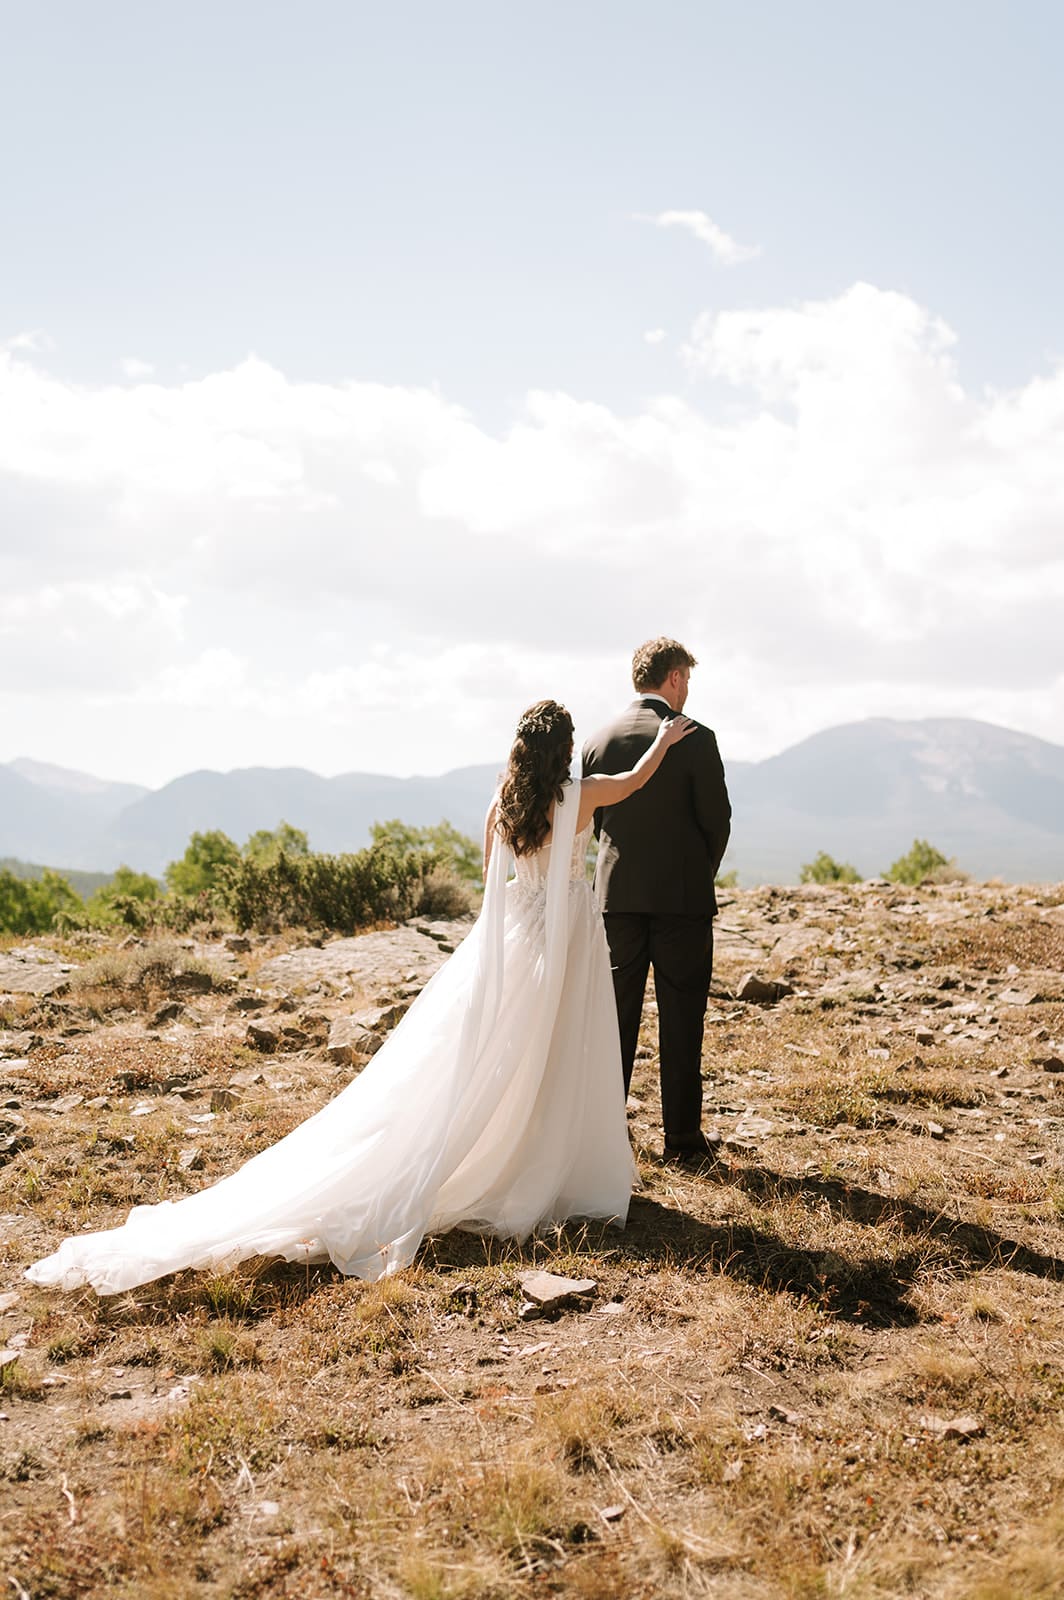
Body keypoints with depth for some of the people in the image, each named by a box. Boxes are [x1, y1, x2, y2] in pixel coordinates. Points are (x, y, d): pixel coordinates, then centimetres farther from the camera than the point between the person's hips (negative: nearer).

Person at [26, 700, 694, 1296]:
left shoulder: (504, 799, -1)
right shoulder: (583, 795, -10)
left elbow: (494, 875, 10)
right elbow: (635, 779, 11)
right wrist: (664, 741, 27)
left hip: (510, 935, 4)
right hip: (569, 933, -3)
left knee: (475, 1060, 7)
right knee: (562, 1058, 6)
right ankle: (558, 1171, 15)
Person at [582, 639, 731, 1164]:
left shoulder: (599, 741, 3)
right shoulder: (695, 738, -9)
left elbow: (593, 819, 9)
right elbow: (717, 818, -6)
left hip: (616, 892, 4)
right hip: (682, 895, -4)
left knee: (615, 1016, 11)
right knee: (680, 1021, 4)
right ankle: (682, 1137, 9)